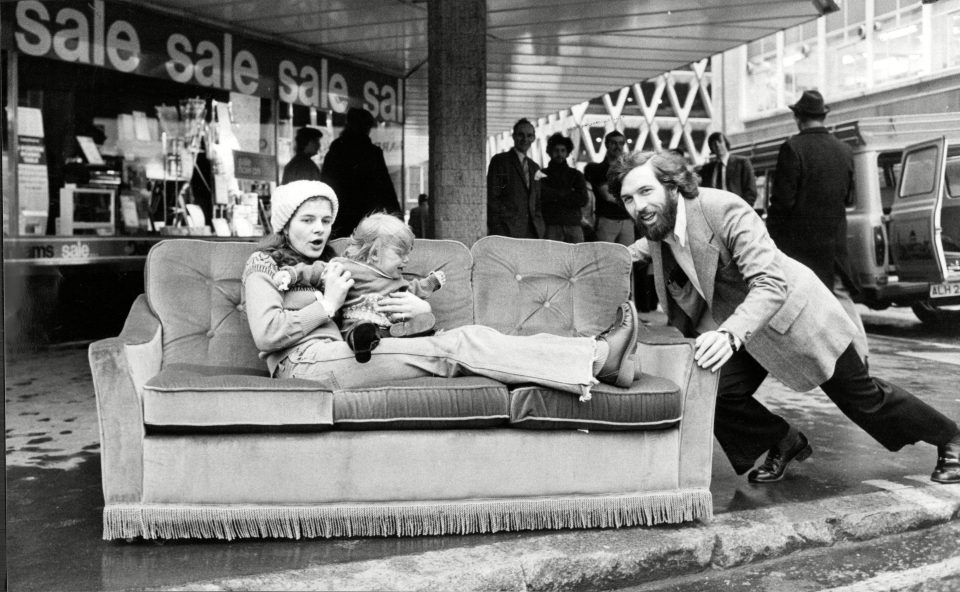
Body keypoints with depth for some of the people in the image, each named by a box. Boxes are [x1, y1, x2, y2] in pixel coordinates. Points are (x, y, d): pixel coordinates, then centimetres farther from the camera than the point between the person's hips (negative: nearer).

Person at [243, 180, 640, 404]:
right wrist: (328, 305, -4)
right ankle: (600, 355, -28)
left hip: (338, 357, 7)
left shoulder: (331, 267, 32)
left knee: (461, 340, -17)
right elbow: (266, 334, -8)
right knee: (458, 345, -22)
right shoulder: (263, 264, 11)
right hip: (304, 363, -7)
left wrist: (420, 306, 0)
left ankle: (598, 358, -27)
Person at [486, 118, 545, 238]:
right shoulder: (499, 161, 2)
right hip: (506, 231, -6)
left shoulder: (534, 167, 22)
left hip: (531, 231, 6)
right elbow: (491, 197, -4)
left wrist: (540, 228, 9)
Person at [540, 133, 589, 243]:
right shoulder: (542, 174, 12)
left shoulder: (576, 175, 18)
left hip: (573, 226, 2)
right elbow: (541, 196, -5)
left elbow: (583, 200, 3)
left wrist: (554, 196, -1)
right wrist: (568, 193, -2)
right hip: (551, 226, -2)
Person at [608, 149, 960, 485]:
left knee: (860, 395, 7)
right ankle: (785, 444, 15)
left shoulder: (725, 210, -31)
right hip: (736, 326, 6)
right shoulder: (655, 230, -9)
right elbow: (679, 301, 8)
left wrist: (729, 335, -53)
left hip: (792, 312, -6)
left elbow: (771, 285, -39)